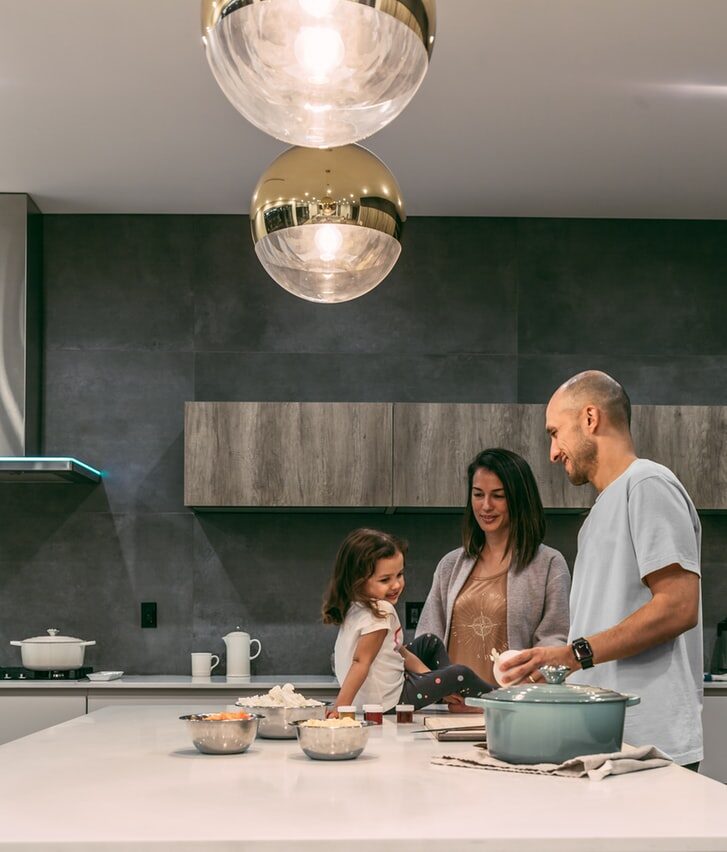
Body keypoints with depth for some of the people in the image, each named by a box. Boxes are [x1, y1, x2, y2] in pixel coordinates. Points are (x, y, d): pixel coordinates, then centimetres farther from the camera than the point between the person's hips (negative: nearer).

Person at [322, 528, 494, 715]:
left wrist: (426, 673, 5)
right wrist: (340, 707, -33)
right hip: (388, 702, -11)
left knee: (430, 643, 27)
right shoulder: (380, 613, -26)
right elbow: (360, 662, -31)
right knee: (461, 675, -3)